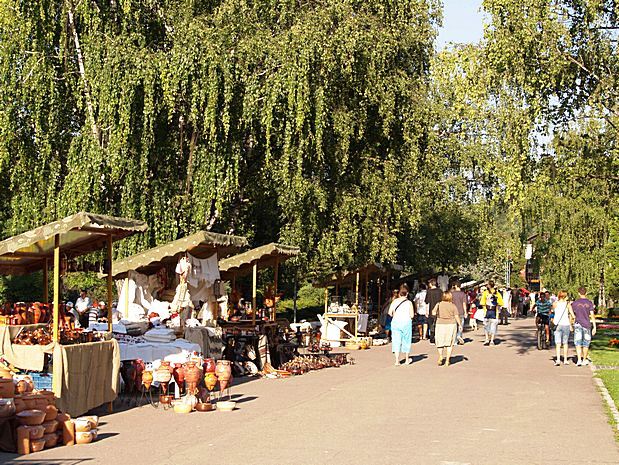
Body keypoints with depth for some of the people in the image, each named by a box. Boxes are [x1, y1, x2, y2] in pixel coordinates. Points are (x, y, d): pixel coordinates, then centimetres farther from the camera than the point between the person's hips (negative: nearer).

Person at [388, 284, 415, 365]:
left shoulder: (395, 301, 0)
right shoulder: (409, 302, -5)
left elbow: (390, 312, -4)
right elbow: (412, 315, -8)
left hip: (395, 322, 1)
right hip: (406, 322, -1)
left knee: (396, 341, 3)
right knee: (406, 341, 14)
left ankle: (397, 360, -3)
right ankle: (407, 359, 27)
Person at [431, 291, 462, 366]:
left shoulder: (439, 304, -4)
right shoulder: (453, 306, -4)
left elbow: (433, 313, -7)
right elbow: (457, 316, -5)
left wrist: (436, 307, 11)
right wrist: (460, 325, 7)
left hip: (440, 324, 0)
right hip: (451, 324, 0)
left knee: (440, 342, 14)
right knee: (449, 343, 7)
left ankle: (440, 356, 0)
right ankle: (447, 360, 5)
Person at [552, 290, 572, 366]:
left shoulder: (555, 304, 0)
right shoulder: (568, 304, -1)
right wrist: (571, 325, 2)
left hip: (558, 325, 0)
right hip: (566, 324, 0)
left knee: (558, 344, -2)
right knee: (565, 343, 13)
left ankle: (558, 360, -15)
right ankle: (565, 360, 19)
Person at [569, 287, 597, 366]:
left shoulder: (575, 303, -1)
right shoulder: (589, 303, -1)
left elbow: (571, 312, 1)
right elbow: (592, 315, -3)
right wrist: (594, 327, -1)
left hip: (578, 324, -1)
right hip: (587, 324, 1)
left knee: (578, 343, -2)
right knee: (586, 343, 12)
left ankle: (579, 360, -15)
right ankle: (584, 360, 22)